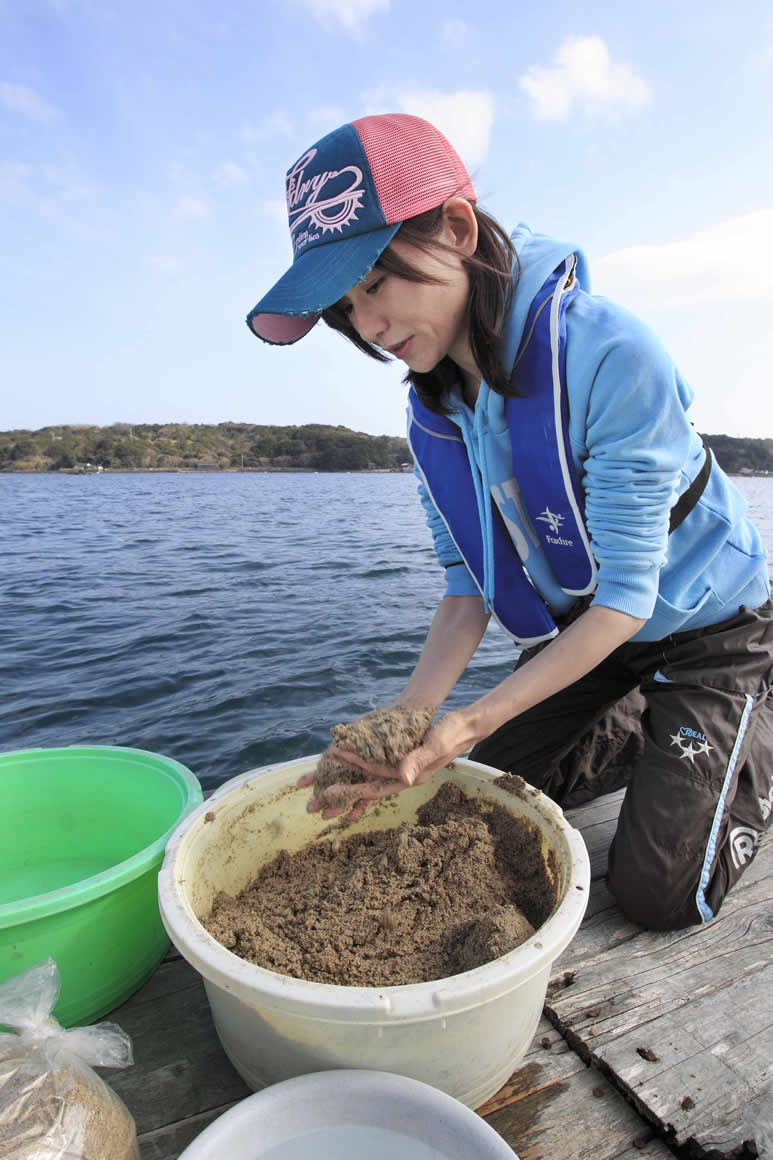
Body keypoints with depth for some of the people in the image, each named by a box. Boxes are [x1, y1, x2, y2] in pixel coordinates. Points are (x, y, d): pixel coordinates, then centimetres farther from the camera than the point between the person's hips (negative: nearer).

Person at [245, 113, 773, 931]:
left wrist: (478, 719, -35)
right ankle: (654, 738, 25)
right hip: (581, 630, 6)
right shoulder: (434, 414, -10)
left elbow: (626, 595, -29)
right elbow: (469, 587, -8)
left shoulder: (611, 357, -31)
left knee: (657, 895, -6)